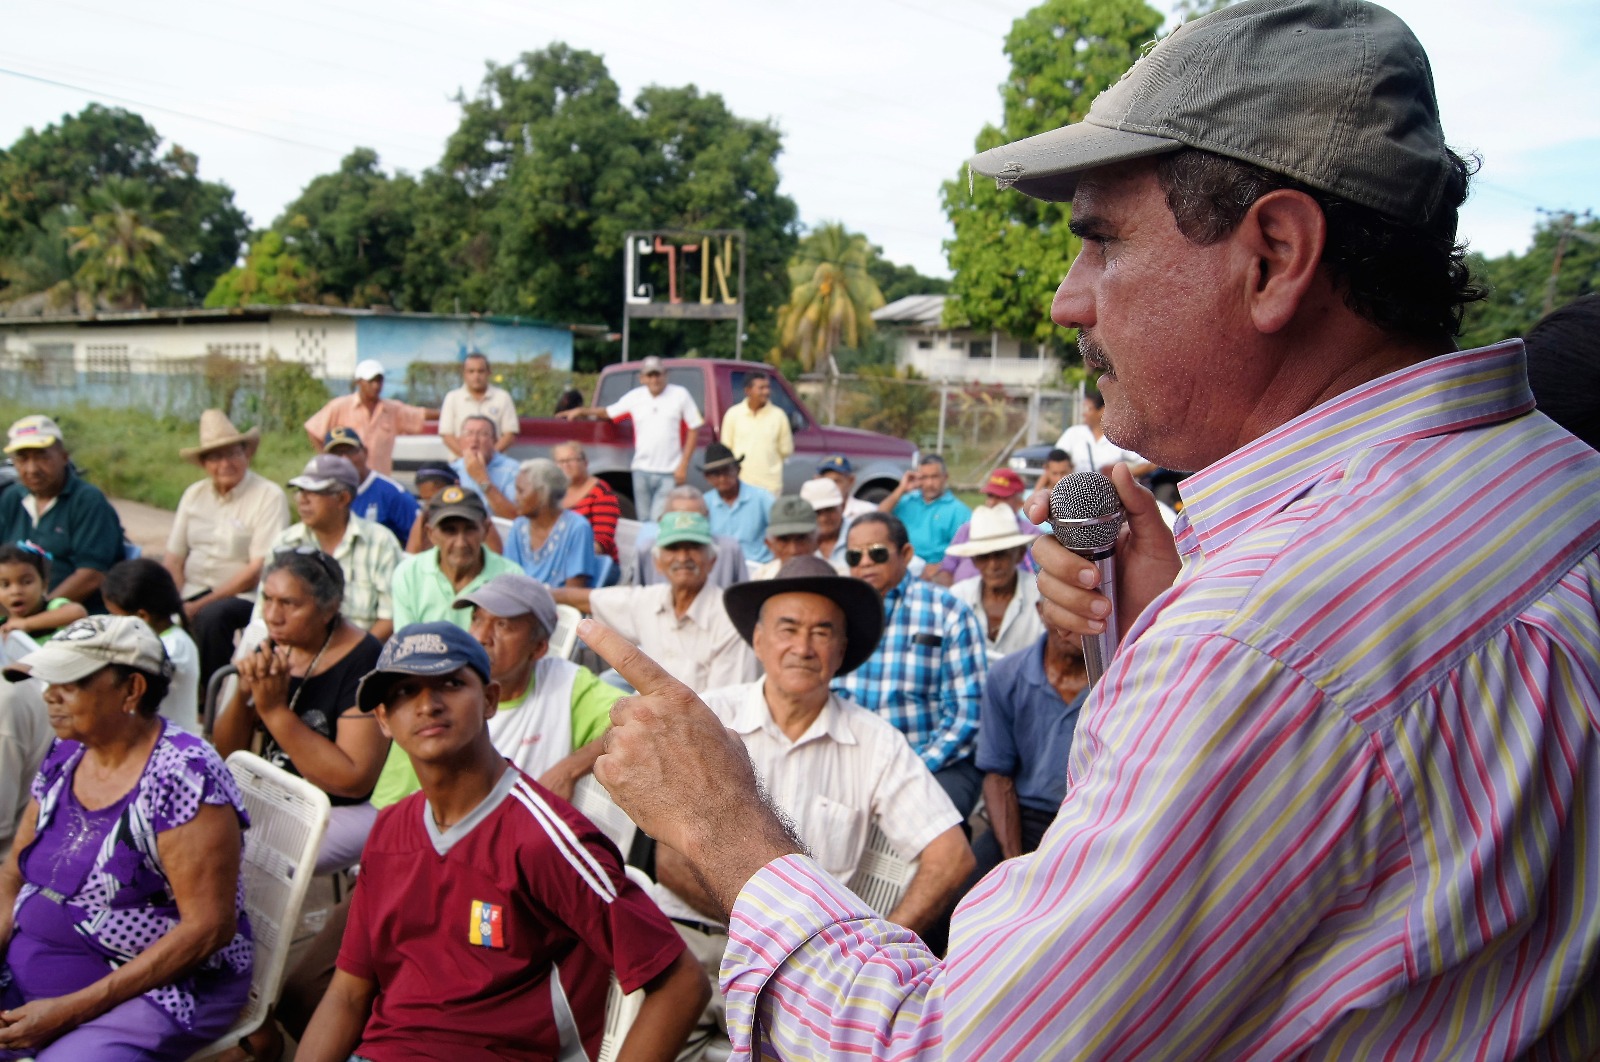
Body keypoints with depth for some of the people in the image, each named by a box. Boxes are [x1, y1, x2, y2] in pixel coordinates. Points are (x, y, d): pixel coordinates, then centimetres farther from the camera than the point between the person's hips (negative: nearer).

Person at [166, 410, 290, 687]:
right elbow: (173, 558, 9)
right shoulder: (194, 494, 13)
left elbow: (258, 570, -12)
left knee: (211, 615, -35)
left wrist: (201, 604, -16)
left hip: (243, 596, -5)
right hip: (193, 590, 5)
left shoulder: (269, 496, -6)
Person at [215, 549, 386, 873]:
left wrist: (275, 710, -24)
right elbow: (225, 753, 8)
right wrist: (243, 694, -13)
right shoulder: (272, 651, 3)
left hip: (341, 813, -7)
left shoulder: (364, 663, -17)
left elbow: (355, 780, -23)